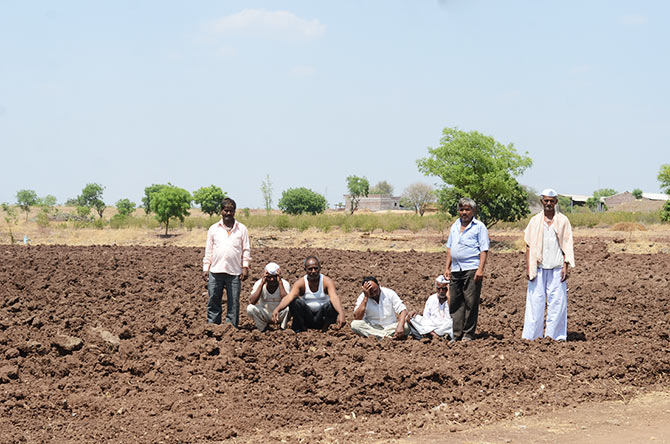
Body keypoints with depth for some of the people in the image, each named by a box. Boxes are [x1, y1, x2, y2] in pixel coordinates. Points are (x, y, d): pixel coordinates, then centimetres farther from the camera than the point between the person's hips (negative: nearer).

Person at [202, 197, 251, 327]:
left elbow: (246, 250, 9)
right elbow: (208, 250, 13)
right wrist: (205, 268, 6)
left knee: (233, 303, 0)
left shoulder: (242, 229, 9)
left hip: (234, 272, -1)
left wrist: (245, 267, -1)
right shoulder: (213, 229, 12)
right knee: (213, 302, 2)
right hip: (215, 271, 1)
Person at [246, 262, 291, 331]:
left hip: (279, 315, -1)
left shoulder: (284, 284, -17)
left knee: (289, 308, -33)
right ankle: (263, 328, -2)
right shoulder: (259, 283, -15)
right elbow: (251, 302, -29)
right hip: (265, 315, 1)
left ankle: (282, 328, -4)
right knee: (250, 308, -27)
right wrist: (262, 283, -32)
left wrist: (280, 282, -36)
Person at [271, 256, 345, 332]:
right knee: (294, 302, -25)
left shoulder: (327, 281, -12)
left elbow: (334, 297, -30)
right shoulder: (300, 283, -9)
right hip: (306, 319, 1)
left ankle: (324, 328, -8)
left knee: (332, 305, -31)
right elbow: (289, 297, -26)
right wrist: (277, 309, -47)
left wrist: (341, 313, -51)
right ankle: (301, 328, -6)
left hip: (322, 318, -1)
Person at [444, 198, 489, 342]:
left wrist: (480, 269, -15)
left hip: (471, 270, -6)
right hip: (456, 270, 6)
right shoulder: (454, 227, 18)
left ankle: (468, 334, 1)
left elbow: (484, 250, -6)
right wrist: (447, 268, 15)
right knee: (455, 302, 5)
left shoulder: (479, 227, 0)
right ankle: (456, 334, 9)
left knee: (470, 303, -4)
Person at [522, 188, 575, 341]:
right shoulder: (535, 221, 10)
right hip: (538, 268, 0)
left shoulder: (563, 221, 9)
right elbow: (529, 246, 9)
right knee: (535, 301, -2)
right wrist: (528, 268, 0)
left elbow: (567, 246, 7)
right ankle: (532, 335, 2)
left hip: (557, 269, 0)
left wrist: (566, 266, -3)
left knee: (557, 302, -3)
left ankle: (555, 335, 3)